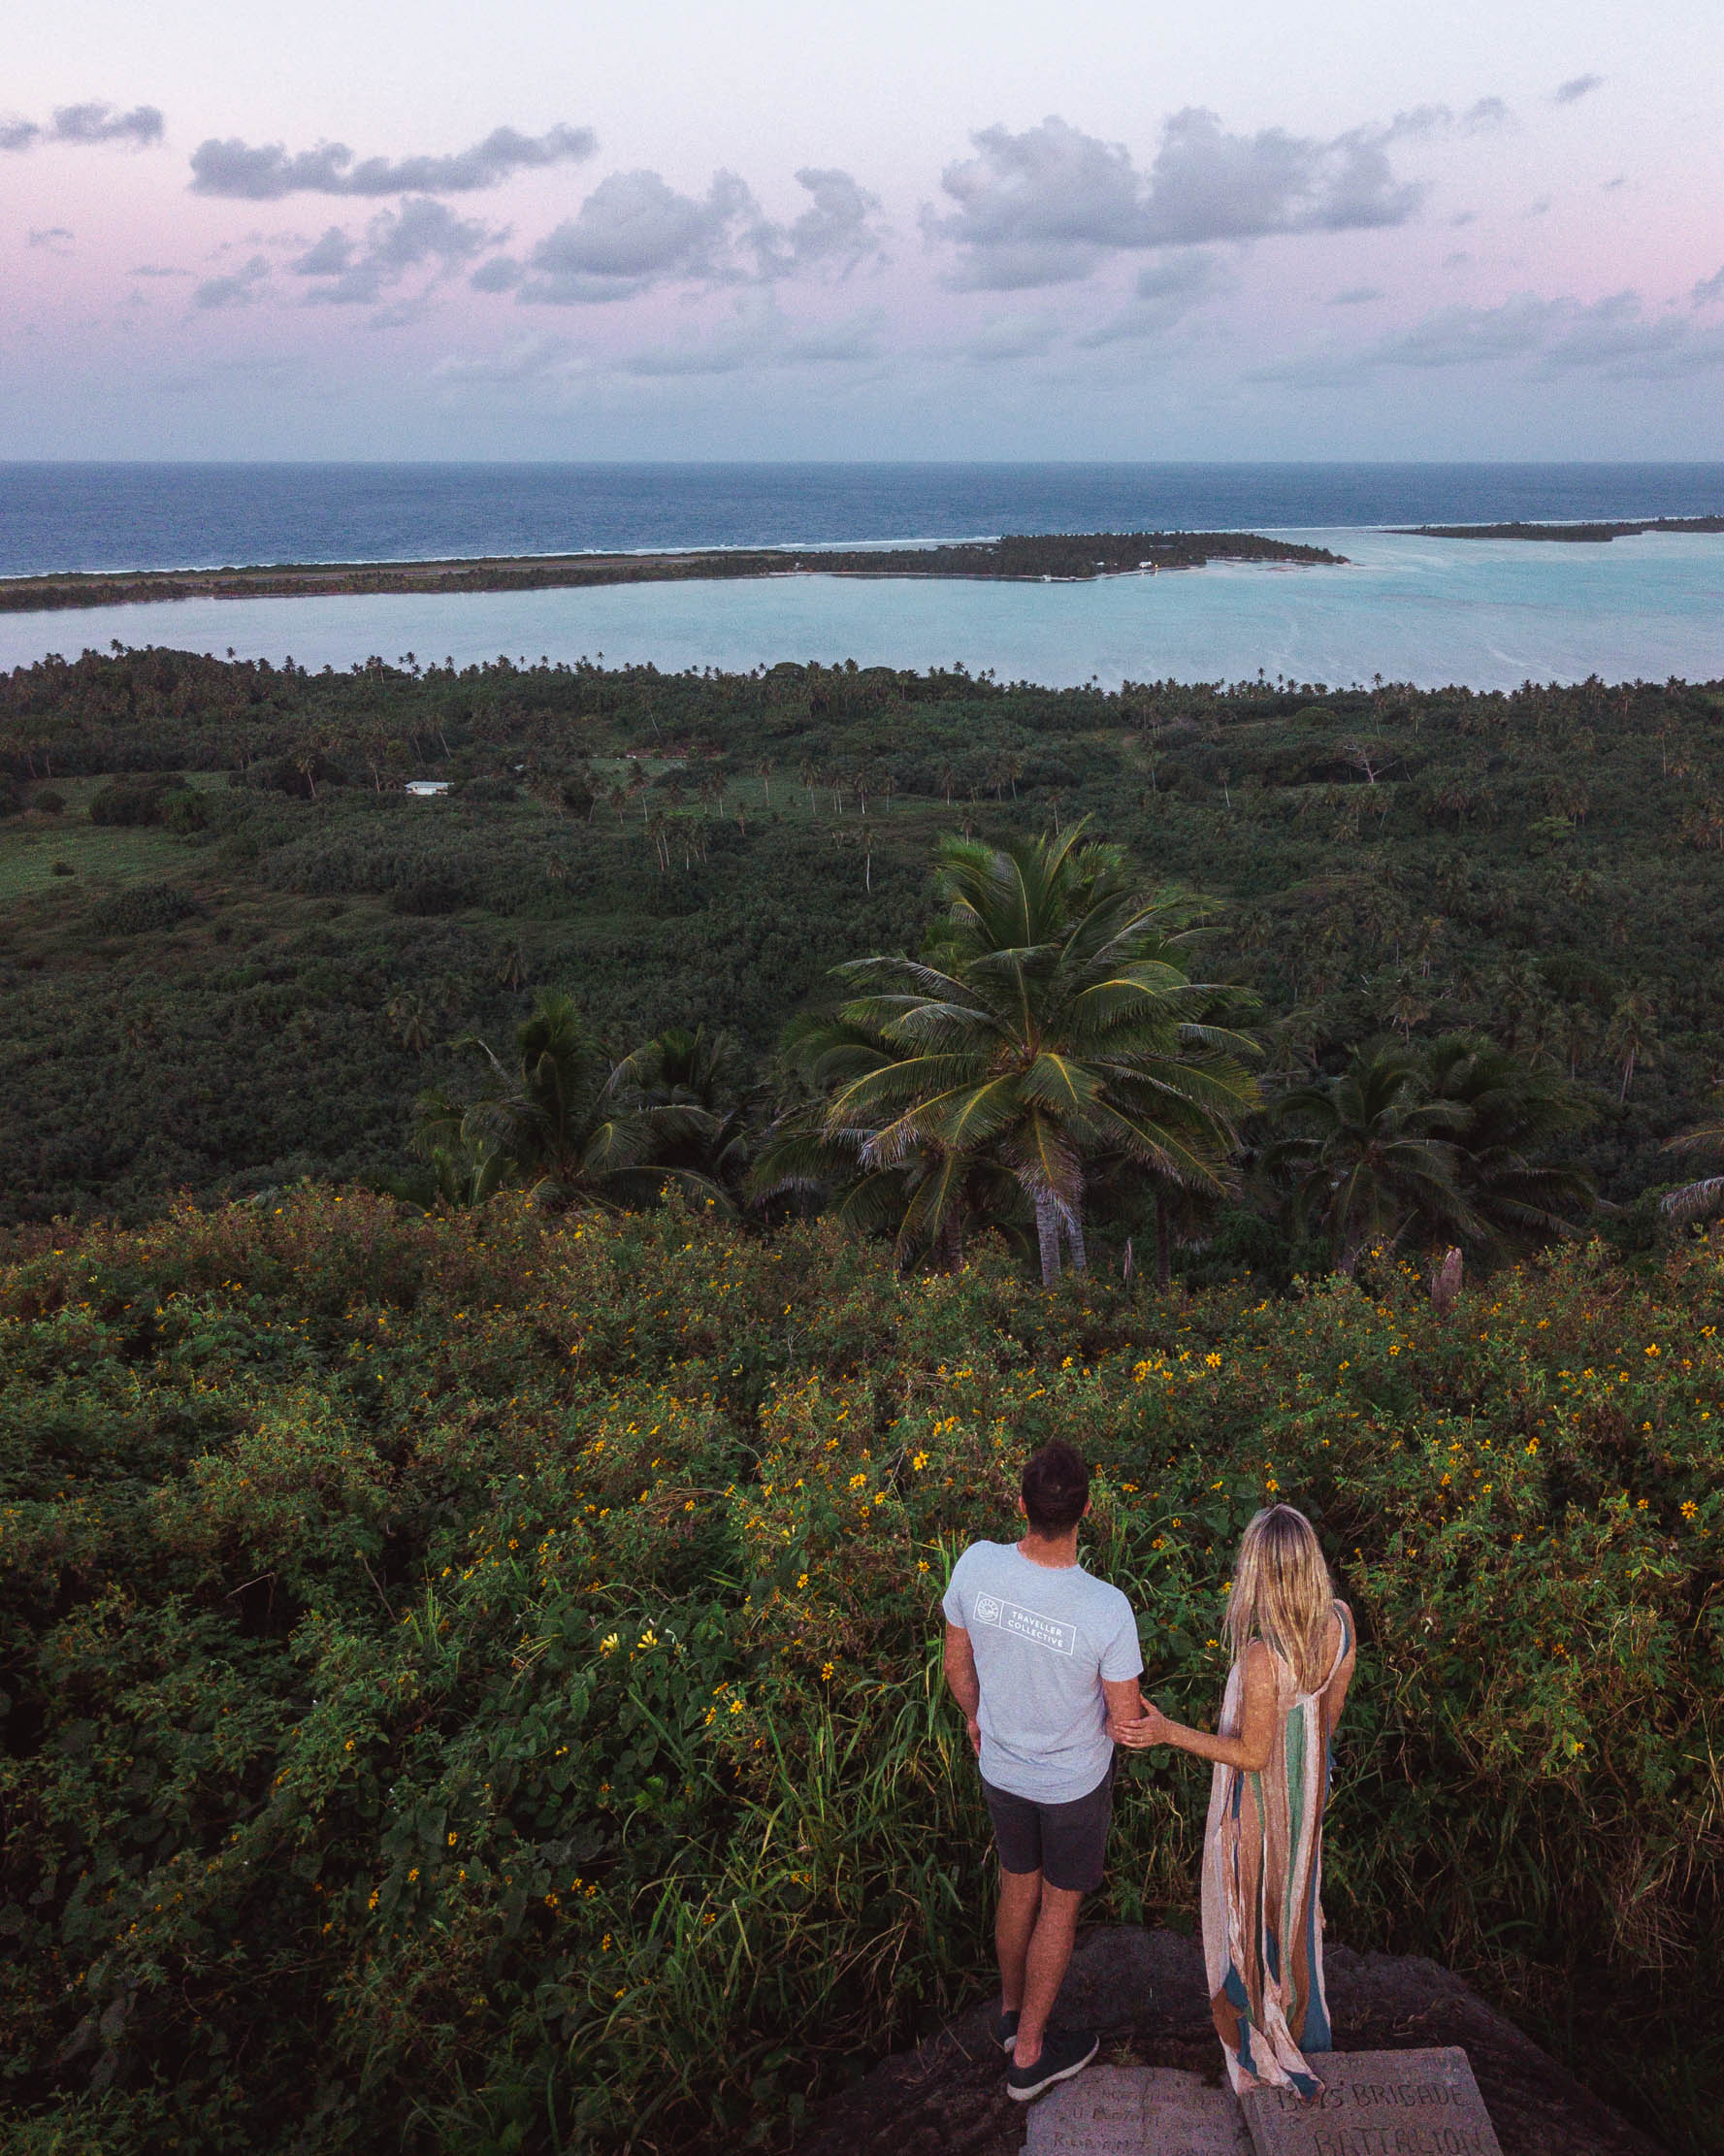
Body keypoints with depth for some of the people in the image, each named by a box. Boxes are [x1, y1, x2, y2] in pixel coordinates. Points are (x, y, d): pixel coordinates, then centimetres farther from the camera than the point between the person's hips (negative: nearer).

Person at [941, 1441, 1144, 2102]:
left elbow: (957, 1665, -6)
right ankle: (1028, 2054, 39)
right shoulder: (1107, 1608, -34)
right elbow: (1127, 1720, -19)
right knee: (1059, 1905, 21)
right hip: (1075, 1783, -3)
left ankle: (1011, 2011, 52)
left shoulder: (977, 1565, -24)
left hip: (1001, 1769, 3)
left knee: (1018, 1887, 28)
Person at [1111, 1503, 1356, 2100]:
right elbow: (1333, 1703, -2)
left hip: (1260, 1790, -6)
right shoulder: (1339, 1620, -21)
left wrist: (1167, 1731, -29)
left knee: (1250, 1900, 21)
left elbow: (1252, 1753, -26)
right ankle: (1303, 2010, 56)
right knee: (1294, 1881, 31)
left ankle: (1264, 2035, 46)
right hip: (1310, 1778, 6)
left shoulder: (1261, 1656, -41)